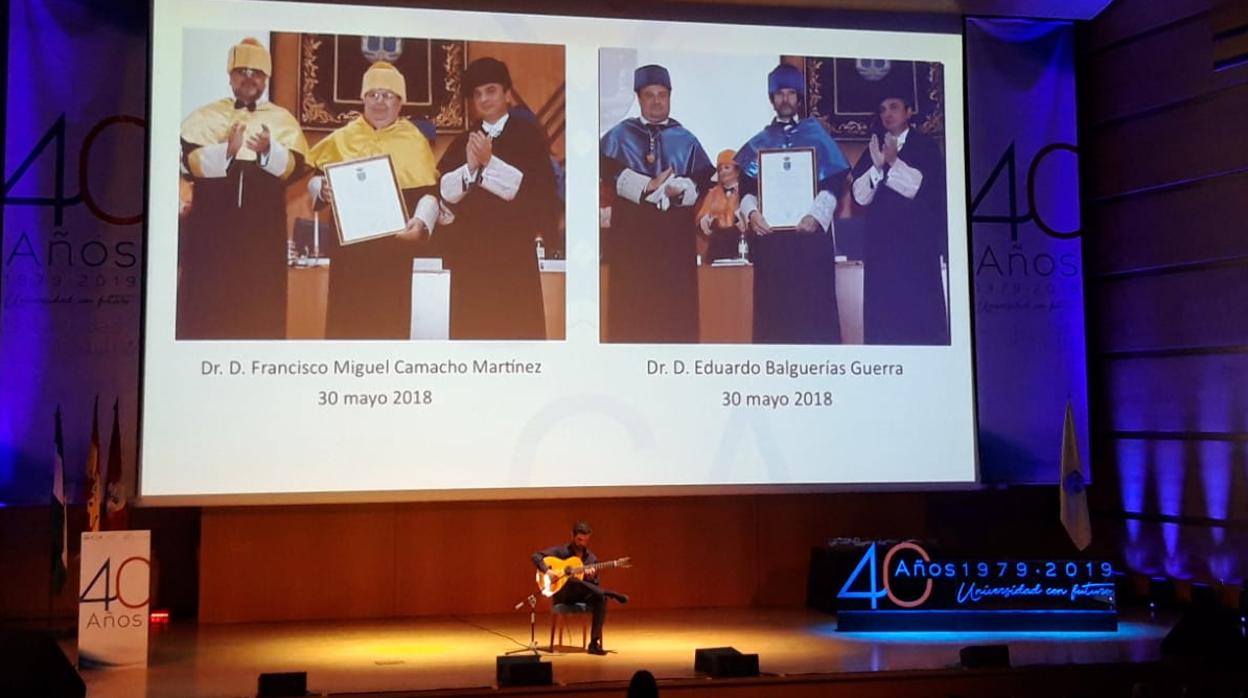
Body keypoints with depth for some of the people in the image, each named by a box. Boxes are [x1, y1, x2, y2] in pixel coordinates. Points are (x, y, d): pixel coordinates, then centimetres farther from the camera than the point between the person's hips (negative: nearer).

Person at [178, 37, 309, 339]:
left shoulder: (283, 120, 10)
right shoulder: (205, 116, 9)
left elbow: (294, 168, -1)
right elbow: (188, 162, -4)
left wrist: (269, 150, -19)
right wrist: (227, 150, -18)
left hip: (263, 227, 1)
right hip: (211, 223, 0)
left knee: (260, 302, 2)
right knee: (207, 300, -1)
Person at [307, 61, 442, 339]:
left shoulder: (416, 141, 7)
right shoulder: (341, 138, 12)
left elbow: (430, 191, 1)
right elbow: (314, 179, 15)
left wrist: (421, 221, -17)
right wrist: (322, 188, -8)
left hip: (396, 246, -1)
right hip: (349, 244, 1)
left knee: (391, 318, -2)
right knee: (348, 317, -1)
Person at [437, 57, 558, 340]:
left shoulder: (529, 134, 2)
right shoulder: (463, 141, 15)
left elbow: (535, 187, -10)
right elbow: (445, 191, 6)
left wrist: (489, 161, -15)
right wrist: (469, 167, -11)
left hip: (514, 250, -4)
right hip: (470, 250, 4)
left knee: (517, 326, -5)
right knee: (470, 326, 3)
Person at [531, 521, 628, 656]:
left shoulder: (591, 558, 8)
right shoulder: (560, 551, 0)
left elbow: (595, 585, 7)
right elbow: (536, 556, -7)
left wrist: (592, 579, -17)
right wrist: (547, 571, -22)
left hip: (582, 596, 3)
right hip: (562, 595, -3)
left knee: (601, 598, -31)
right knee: (573, 581, -38)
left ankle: (594, 642, -30)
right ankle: (612, 594, -25)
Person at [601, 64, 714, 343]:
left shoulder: (686, 140, 14)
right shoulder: (618, 136, 9)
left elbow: (704, 179, 3)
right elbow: (609, 172, -8)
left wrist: (680, 189, -17)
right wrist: (649, 185, -17)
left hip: (675, 236, 2)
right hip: (631, 234, -1)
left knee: (676, 306, -1)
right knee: (631, 306, -4)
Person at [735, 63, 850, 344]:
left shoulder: (816, 135, 9)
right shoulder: (759, 143, 15)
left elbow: (834, 183, 2)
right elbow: (746, 187, 9)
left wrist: (817, 215, -14)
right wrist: (751, 212, -12)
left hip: (810, 233, -2)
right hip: (770, 234, 2)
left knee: (813, 305, -5)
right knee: (773, 307, -1)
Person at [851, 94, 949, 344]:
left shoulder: (926, 145, 3)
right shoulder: (873, 148, 12)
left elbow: (924, 188, -9)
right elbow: (860, 195, 3)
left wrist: (894, 162, -20)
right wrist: (876, 166, -15)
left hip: (917, 242, -3)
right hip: (881, 242, 3)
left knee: (920, 311, -4)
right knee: (882, 315, -1)